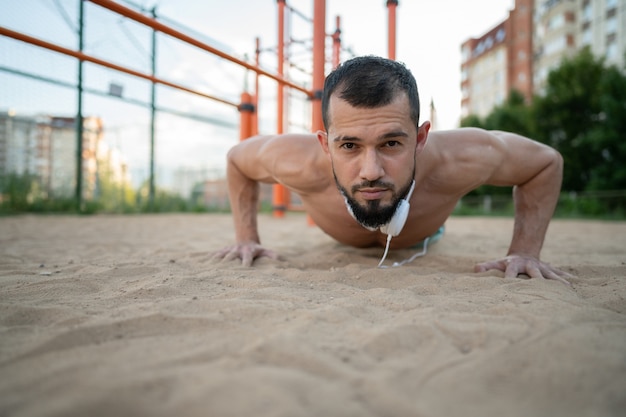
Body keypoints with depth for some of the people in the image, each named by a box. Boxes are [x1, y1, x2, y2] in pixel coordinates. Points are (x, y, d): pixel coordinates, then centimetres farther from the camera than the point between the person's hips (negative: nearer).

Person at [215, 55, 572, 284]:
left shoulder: (459, 161, -48)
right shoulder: (299, 164, -48)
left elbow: (547, 162, -26)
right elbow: (237, 158, -23)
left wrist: (526, 252, -33)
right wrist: (247, 237, -27)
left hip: (424, 236, 1)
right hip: (344, 244, 0)